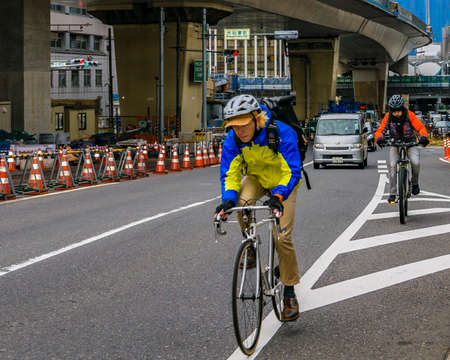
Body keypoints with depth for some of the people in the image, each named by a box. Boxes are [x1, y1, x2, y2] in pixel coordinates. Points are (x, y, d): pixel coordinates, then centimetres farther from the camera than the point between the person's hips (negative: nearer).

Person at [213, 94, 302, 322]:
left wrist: (278, 195, -51)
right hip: (256, 177, 3)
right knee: (242, 203, -33)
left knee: (282, 237, -14)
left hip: (283, 183, -3)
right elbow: (229, 173, -16)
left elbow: (292, 171, -33)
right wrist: (228, 199, -36)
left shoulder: (282, 133, -32)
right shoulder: (233, 140, -20)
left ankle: (289, 294, 1)